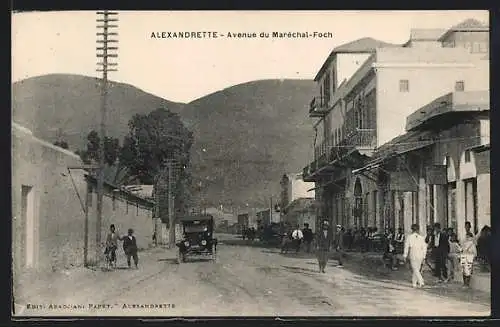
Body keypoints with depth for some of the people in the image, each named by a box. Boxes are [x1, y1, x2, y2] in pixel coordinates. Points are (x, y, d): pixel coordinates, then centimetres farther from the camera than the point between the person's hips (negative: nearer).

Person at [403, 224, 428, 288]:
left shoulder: (409, 237, -7)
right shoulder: (421, 237, 1)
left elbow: (406, 247, -4)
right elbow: (424, 247, 5)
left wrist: (405, 256, 5)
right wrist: (424, 256, 14)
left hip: (413, 256, -4)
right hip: (420, 256, 4)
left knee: (415, 270, -2)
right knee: (417, 269, 15)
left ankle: (421, 282, -17)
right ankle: (414, 283, 22)